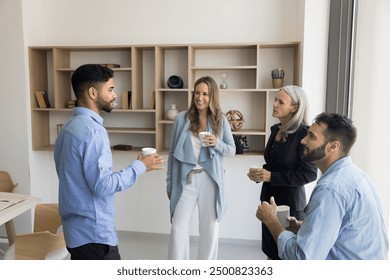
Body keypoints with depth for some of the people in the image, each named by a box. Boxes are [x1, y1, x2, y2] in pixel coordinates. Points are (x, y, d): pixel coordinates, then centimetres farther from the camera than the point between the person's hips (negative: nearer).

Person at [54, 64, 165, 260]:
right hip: (94, 232, -9)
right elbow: (102, 185, -24)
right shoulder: (92, 130, -21)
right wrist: (140, 166, -14)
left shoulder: (70, 127, 10)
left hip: (77, 228, 10)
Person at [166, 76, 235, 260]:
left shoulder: (221, 120, 1)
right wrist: (169, 183, 5)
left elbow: (232, 150, 5)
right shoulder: (182, 119, -1)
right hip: (186, 180, 0)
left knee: (210, 228, 11)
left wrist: (217, 144, -18)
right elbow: (173, 152, 4)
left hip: (210, 180, 1)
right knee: (178, 227, 2)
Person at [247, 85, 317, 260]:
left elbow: (309, 174, -18)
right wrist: (260, 173, 1)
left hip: (290, 201, -7)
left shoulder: (304, 133, -17)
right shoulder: (275, 129, 6)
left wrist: (271, 177, -21)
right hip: (269, 197, 7)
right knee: (271, 250, 17)